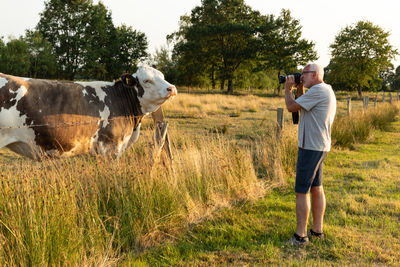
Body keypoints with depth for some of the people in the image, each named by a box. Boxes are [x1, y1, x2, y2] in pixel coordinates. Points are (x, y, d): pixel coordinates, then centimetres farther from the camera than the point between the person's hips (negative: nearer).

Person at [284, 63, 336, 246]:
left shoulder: (317, 90, -16)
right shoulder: (326, 90, 16)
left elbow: (291, 107, -15)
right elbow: (304, 110, 24)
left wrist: (288, 88, 2)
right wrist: (299, 90, 15)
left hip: (311, 147, -10)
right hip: (320, 147, 10)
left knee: (302, 191, -6)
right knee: (316, 188, 15)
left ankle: (300, 236, -1)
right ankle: (317, 230, 24)